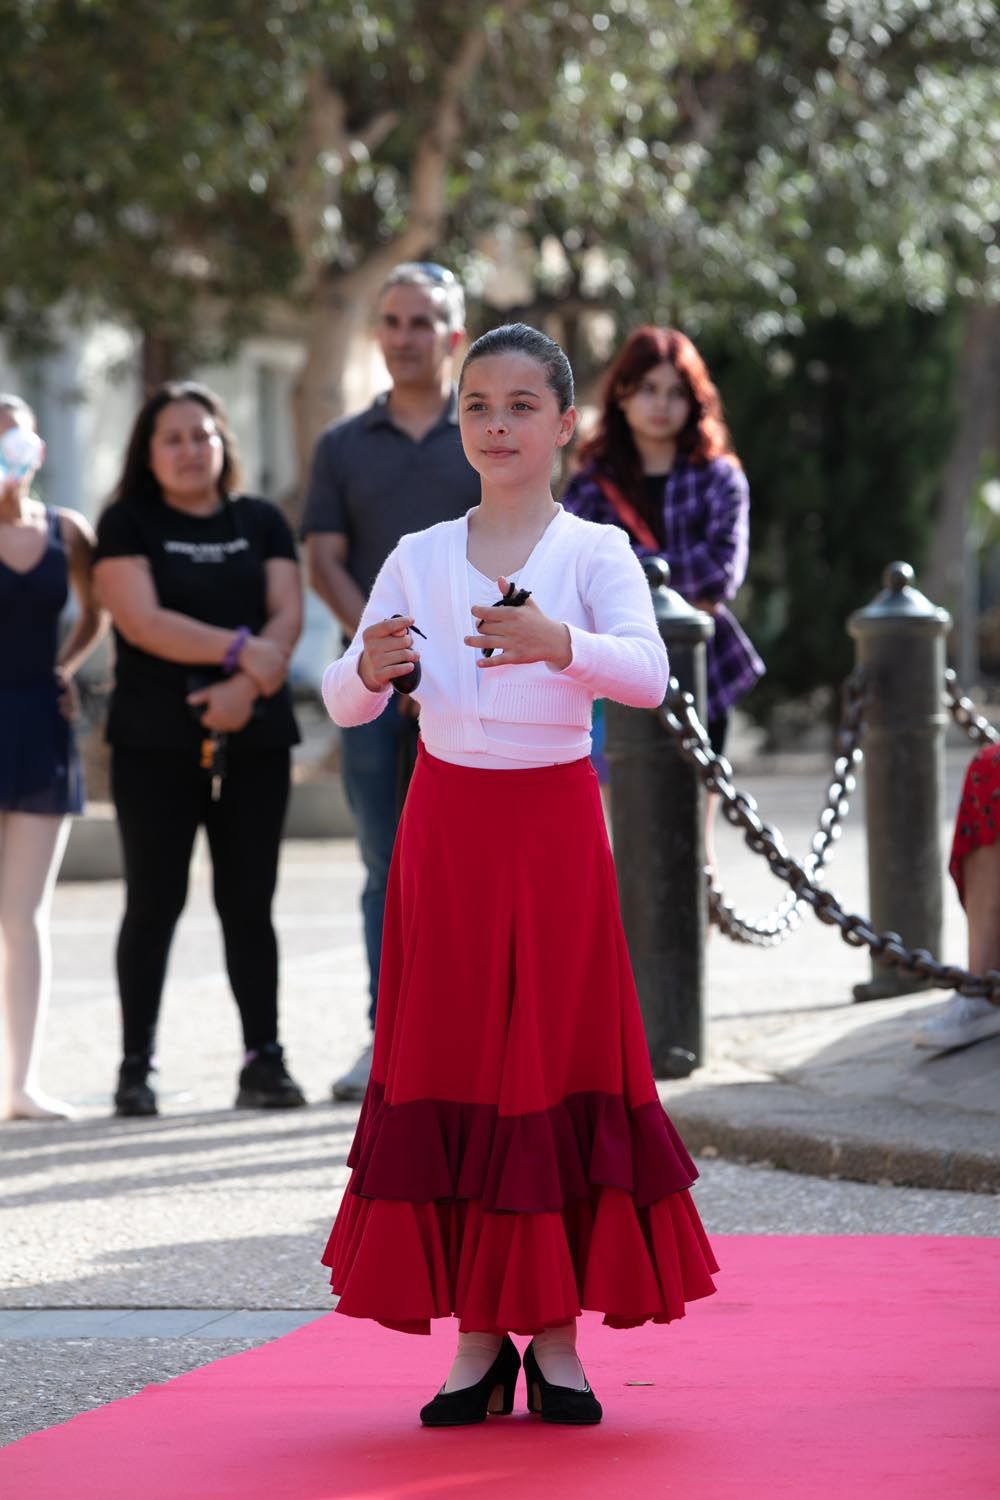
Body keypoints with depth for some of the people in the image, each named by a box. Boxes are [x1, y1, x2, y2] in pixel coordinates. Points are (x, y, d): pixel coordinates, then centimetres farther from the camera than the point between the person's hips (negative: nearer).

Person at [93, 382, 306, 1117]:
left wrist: (246, 686, -16)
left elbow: (287, 616, 1)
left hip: (253, 738, 2)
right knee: (155, 900, -2)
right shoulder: (128, 524, 3)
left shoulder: (262, 523, 12)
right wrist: (240, 650, -16)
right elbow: (142, 620, -10)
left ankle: (265, 1060, 5)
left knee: (249, 902, 3)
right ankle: (137, 1066, 3)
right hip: (155, 744, -2)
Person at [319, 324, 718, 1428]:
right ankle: (478, 1338, 8)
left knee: (559, 1064, 0)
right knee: (450, 1067, 2)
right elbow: (341, 704, 2)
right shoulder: (418, 559, 7)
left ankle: (555, 1337, 7)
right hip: (444, 826, 2)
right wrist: (370, 668, -22)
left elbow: (648, 673, -20)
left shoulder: (593, 552, -2)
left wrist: (559, 645, -39)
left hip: (554, 826, -2)